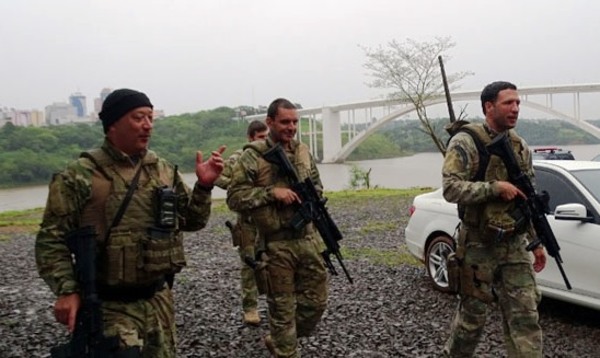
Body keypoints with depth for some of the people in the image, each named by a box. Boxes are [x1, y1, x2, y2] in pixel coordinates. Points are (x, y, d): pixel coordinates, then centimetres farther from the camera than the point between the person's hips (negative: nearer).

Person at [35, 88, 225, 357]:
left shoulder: (164, 170, 5)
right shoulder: (81, 176, -11)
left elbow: (192, 221, 11)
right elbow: (51, 239, -9)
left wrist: (204, 187, -5)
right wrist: (67, 290, -18)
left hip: (159, 299, 6)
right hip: (111, 307, -5)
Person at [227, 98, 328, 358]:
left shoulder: (303, 152, 9)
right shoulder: (253, 157, -9)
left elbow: (316, 183, 21)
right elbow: (234, 198, -12)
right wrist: (271, 192, -21)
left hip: (308, 239, 6)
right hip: (276, 244, -6)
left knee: (316, 301, 13)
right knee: (282, 307, 5)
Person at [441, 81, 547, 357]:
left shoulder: (520, 147, 10)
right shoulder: (466, 142, -10)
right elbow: (451, 188, -22)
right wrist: (496, 187, -22)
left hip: (516, 246, 5)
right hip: (479, 246, -5)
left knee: (525, 317, 3)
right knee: (472, 314, 9)